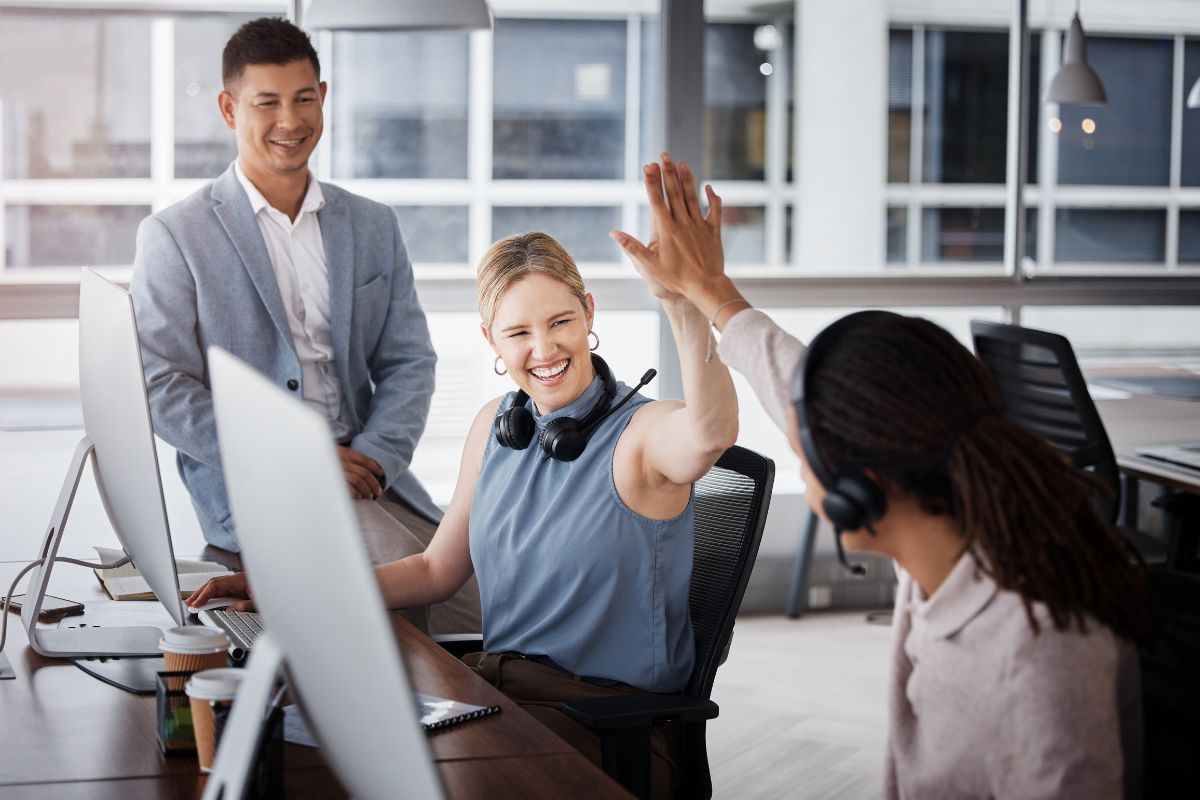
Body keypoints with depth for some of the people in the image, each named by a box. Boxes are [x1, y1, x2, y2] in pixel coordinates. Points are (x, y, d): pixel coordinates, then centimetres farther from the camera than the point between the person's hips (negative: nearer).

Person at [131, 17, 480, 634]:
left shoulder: (374, 227, 16)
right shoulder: (174, 235, 2)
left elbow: (409, 362, 13)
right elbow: (163, 391, -5)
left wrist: (372, 457, -7)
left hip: (370, 475, 4)